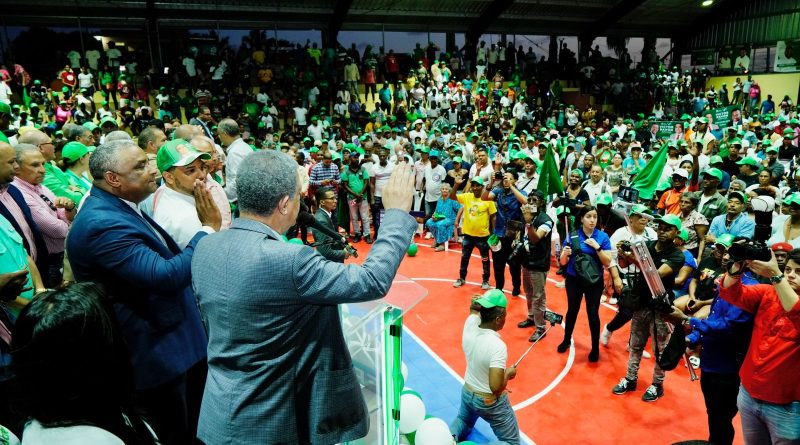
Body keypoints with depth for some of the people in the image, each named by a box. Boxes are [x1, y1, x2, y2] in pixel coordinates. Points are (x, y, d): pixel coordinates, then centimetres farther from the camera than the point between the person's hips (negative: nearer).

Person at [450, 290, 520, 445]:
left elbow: (474, 311, 7)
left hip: (467, 393, 7)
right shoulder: (497, 346, -33)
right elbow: (496, 387, -34)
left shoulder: (470, 324, -16)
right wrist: (509, 373, -14)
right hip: (491, 402, -7)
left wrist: (475, 304, -16)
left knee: (463, 421, 38)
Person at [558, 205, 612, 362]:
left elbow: (607, 263, -10)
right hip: (574, 280, 1)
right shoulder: (572, 235, -7)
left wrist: (597, 247, -22)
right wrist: (565, 254, -26)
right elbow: (563, 262, -5)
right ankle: (567, 340, 36)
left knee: (593, 314, 1)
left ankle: (595, 348, 21)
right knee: (572, 310, 14)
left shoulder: (603, 237, -6)